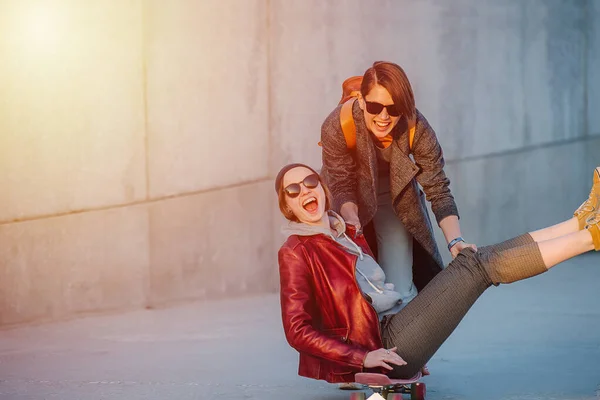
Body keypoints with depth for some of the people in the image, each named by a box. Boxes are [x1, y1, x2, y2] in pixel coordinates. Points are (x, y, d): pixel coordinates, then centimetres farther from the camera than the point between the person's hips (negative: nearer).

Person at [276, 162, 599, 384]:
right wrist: (363, 357, -22)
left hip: (391, 329, 8)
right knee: (476, 265, -14)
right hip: (381, 347, -8)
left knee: (477, 259, -3)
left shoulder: (347, 235, 18)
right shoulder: (296, 253, -8)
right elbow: (297, 330, -15)